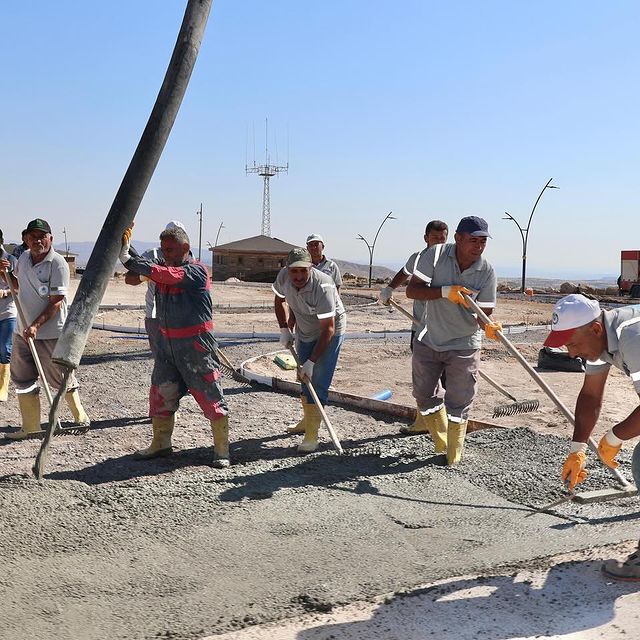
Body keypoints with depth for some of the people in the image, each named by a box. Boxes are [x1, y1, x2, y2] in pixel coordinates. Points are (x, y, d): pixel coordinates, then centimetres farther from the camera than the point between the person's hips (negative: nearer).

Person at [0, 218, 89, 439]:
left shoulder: (58, 264, -15)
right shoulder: (23, 258, 7)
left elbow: (56, 302, -18)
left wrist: (36, 325, -25)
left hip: (51, 332, -7)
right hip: (23, 331, 7)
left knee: (62, 378, 6)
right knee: (22, 379, 9)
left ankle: (79, 416, 27)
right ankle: (31, 427, 19)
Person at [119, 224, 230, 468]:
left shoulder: (196, 271, -13)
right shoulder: (163, 268, 9)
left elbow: (168, 275, -27)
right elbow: (141, 268, -5)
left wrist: (129, 259, -30)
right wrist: (125, 247, -23)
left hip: (195, 344, -7)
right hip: (166, 342, 7)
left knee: (210, 396, 0)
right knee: (161, 394, 12)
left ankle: (221, 450, 11)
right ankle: (161, 444, 28)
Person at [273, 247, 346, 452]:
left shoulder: (322, 287, -36)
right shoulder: (283, 276, -18)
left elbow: (328, 329, -34)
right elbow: (279, 300, 6)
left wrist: (312, 361, -35)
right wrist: (284, 329, -3)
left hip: (330, 333, -6)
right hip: (304, 332, 6)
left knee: (318, 383, -14)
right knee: (305, 379, 16)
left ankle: (311, 435, -11)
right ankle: (307, 420, 37)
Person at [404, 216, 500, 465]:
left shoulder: (487, 272, -12)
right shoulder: (435, 255, -14)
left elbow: (484, 311, -9)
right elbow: (412, 290, -17)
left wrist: (489, 325, -33)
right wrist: (445, 291, -31)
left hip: (463, 345, -1)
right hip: (428, 340, 1)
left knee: (458, 404, 2)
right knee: (425, 394, 13)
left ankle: (453, 454, 21)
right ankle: (441, 442, 37)